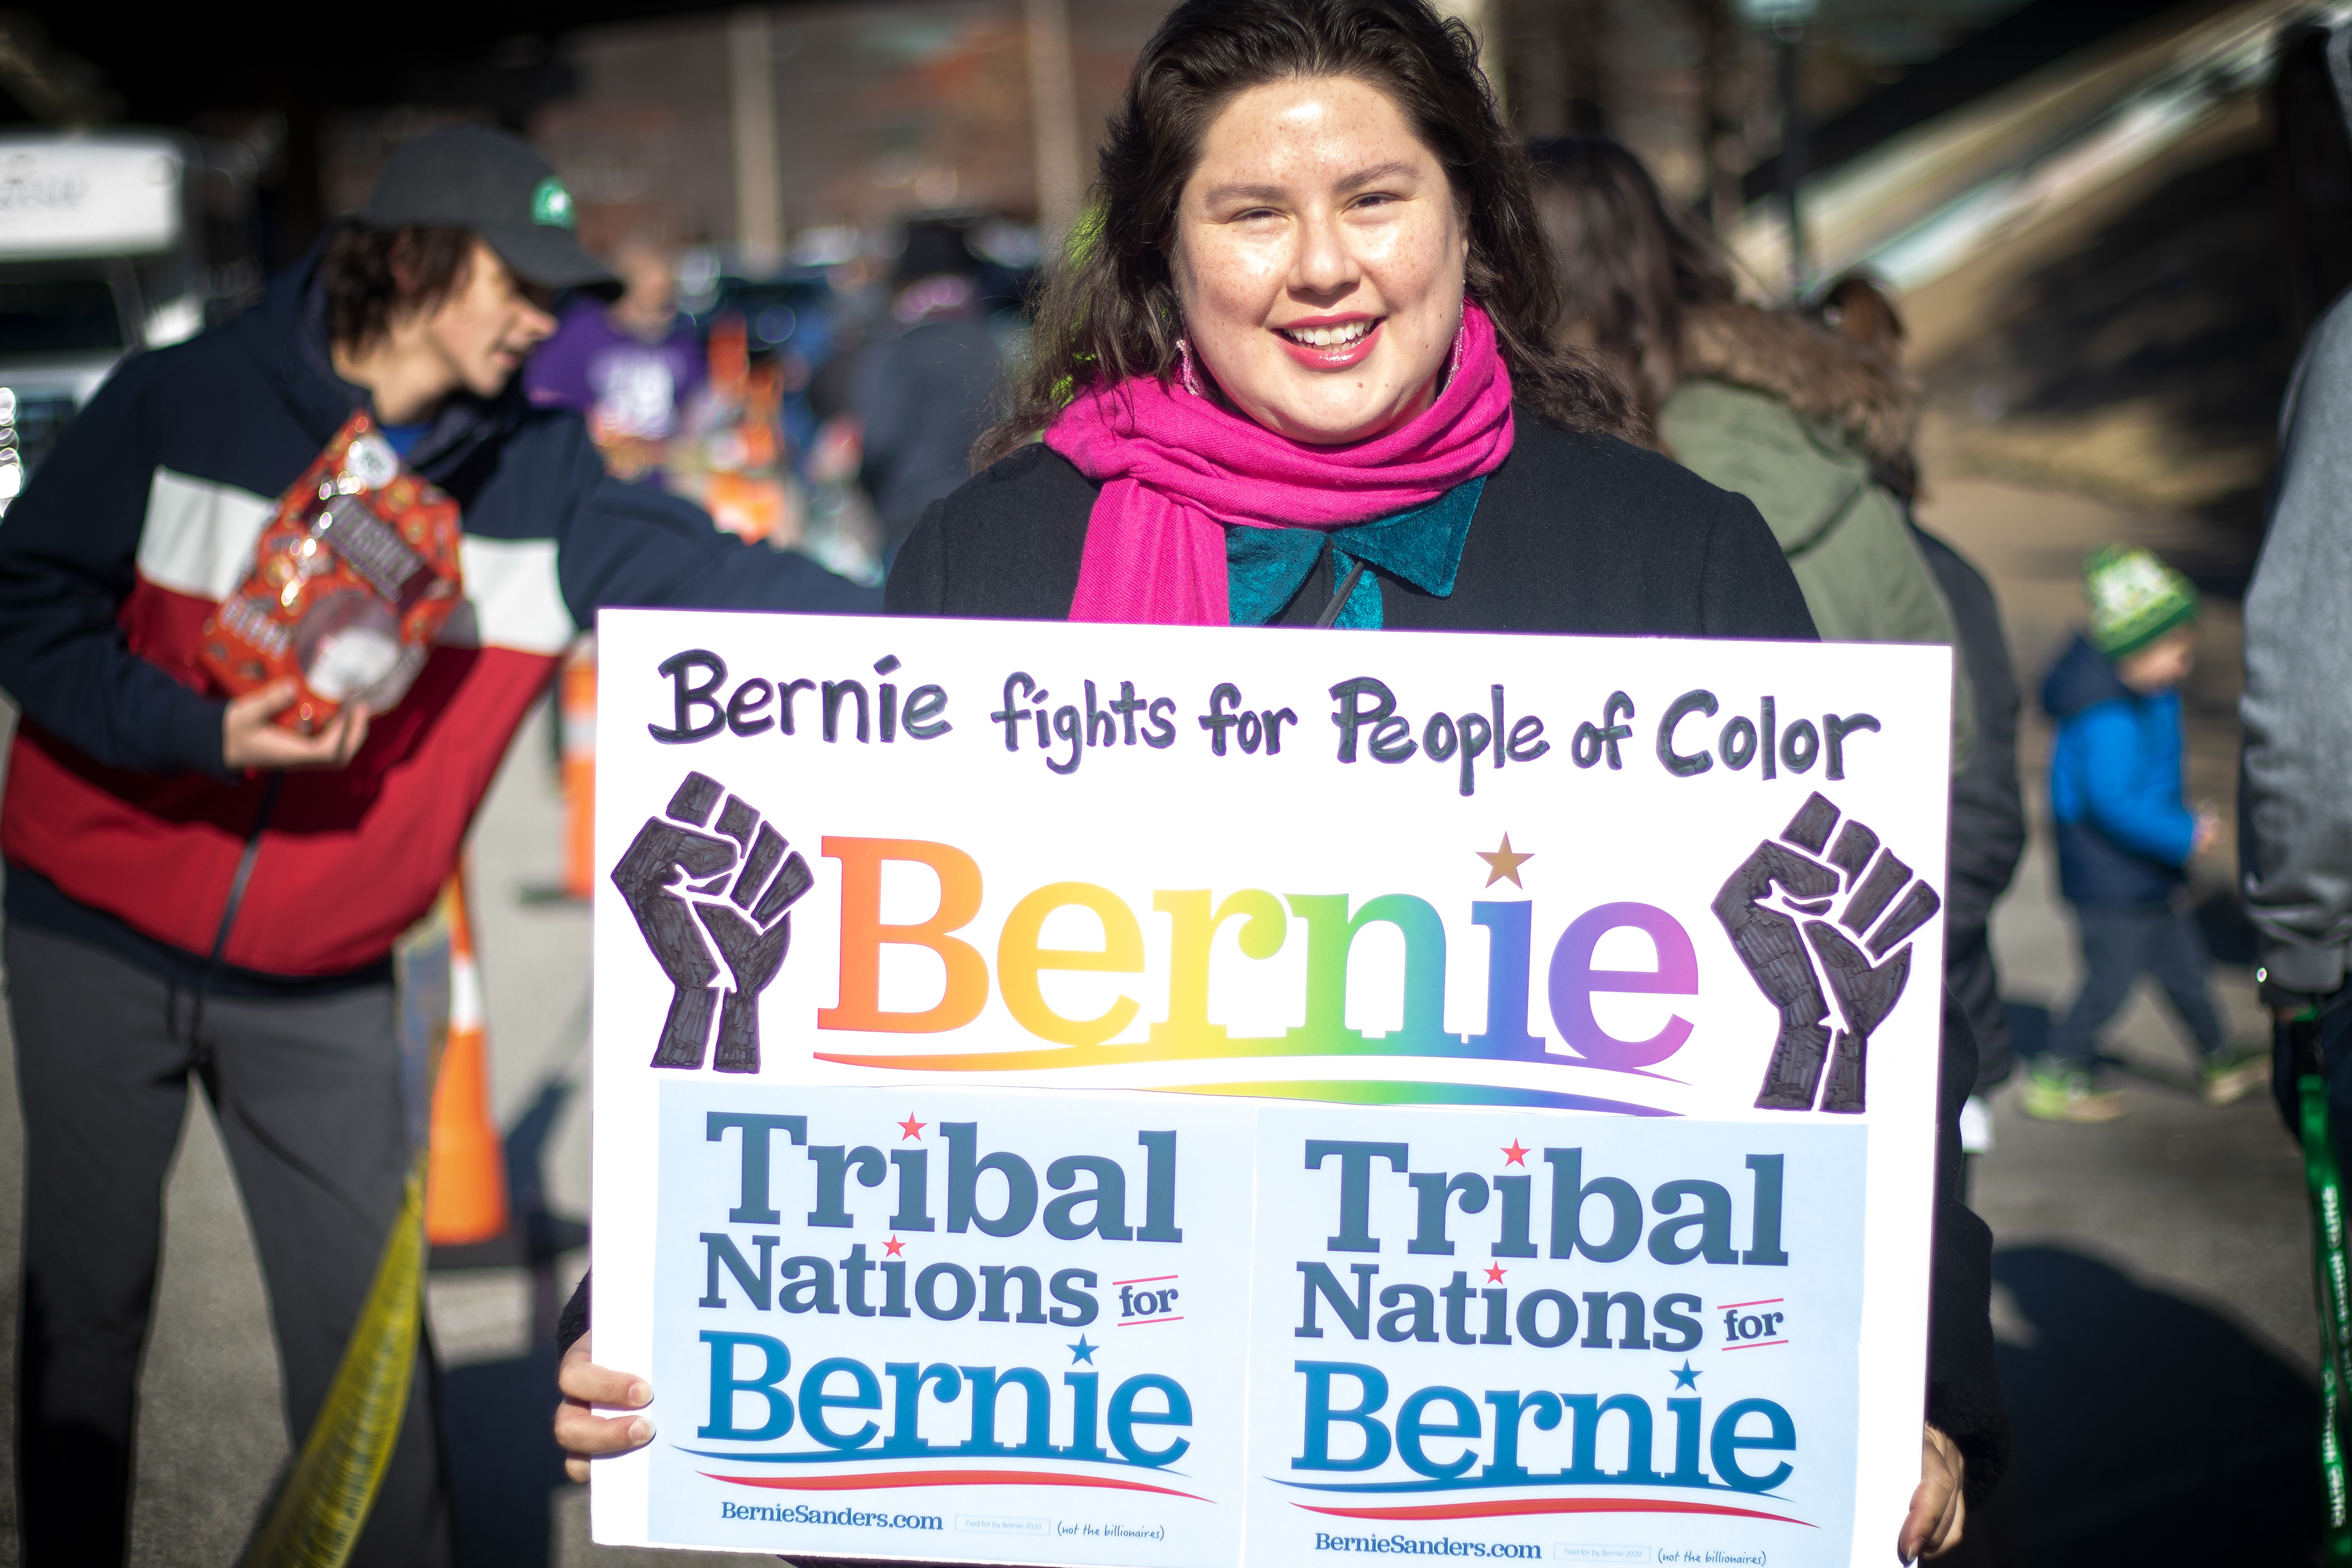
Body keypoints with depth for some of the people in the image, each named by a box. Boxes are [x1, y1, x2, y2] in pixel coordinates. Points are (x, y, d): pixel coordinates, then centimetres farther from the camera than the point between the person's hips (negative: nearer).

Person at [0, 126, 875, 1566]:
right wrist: (201, 732, -21)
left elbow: (714, 577, -9)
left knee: (363, 1318, 2)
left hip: (323, 977, 2)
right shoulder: (186, 405, -9)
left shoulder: (538, 477, -1)